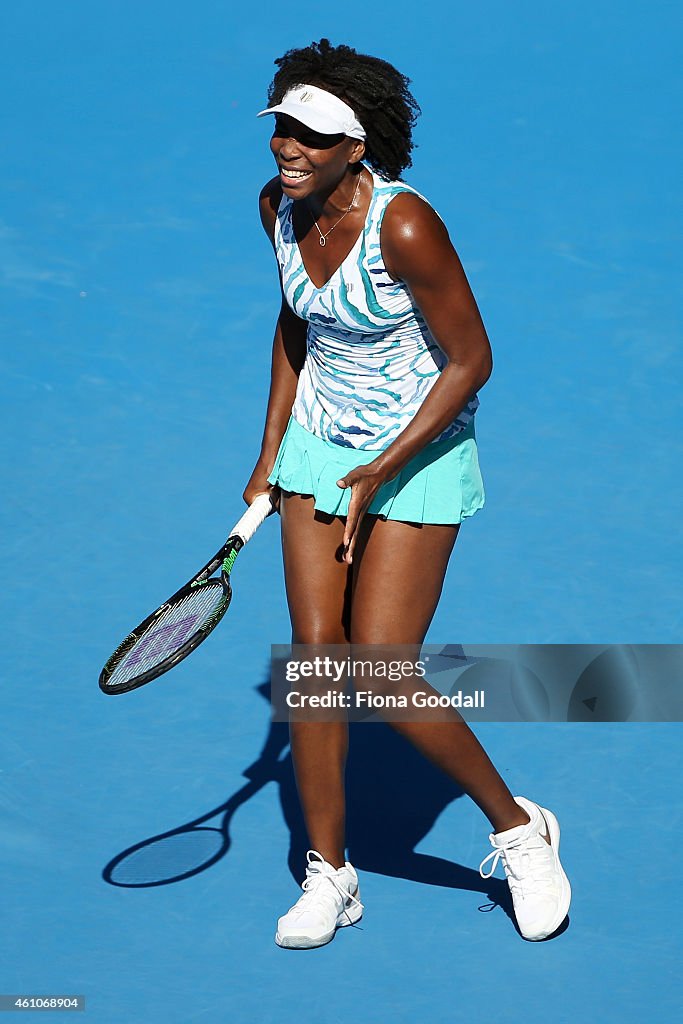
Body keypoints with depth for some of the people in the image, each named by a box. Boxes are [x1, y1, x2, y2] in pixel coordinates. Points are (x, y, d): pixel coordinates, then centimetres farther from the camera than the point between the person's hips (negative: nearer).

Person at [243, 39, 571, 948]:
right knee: (314, 659, 0)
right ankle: (328, 875, 13)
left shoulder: (405, 227, -26)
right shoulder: (280, 207, -4)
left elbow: (470, 359, -18)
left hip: (417, 455, -6)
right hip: (317, 445, 6)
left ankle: (519, 829, 13)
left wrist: (382, 472, -20)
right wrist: (271, 452, 12)